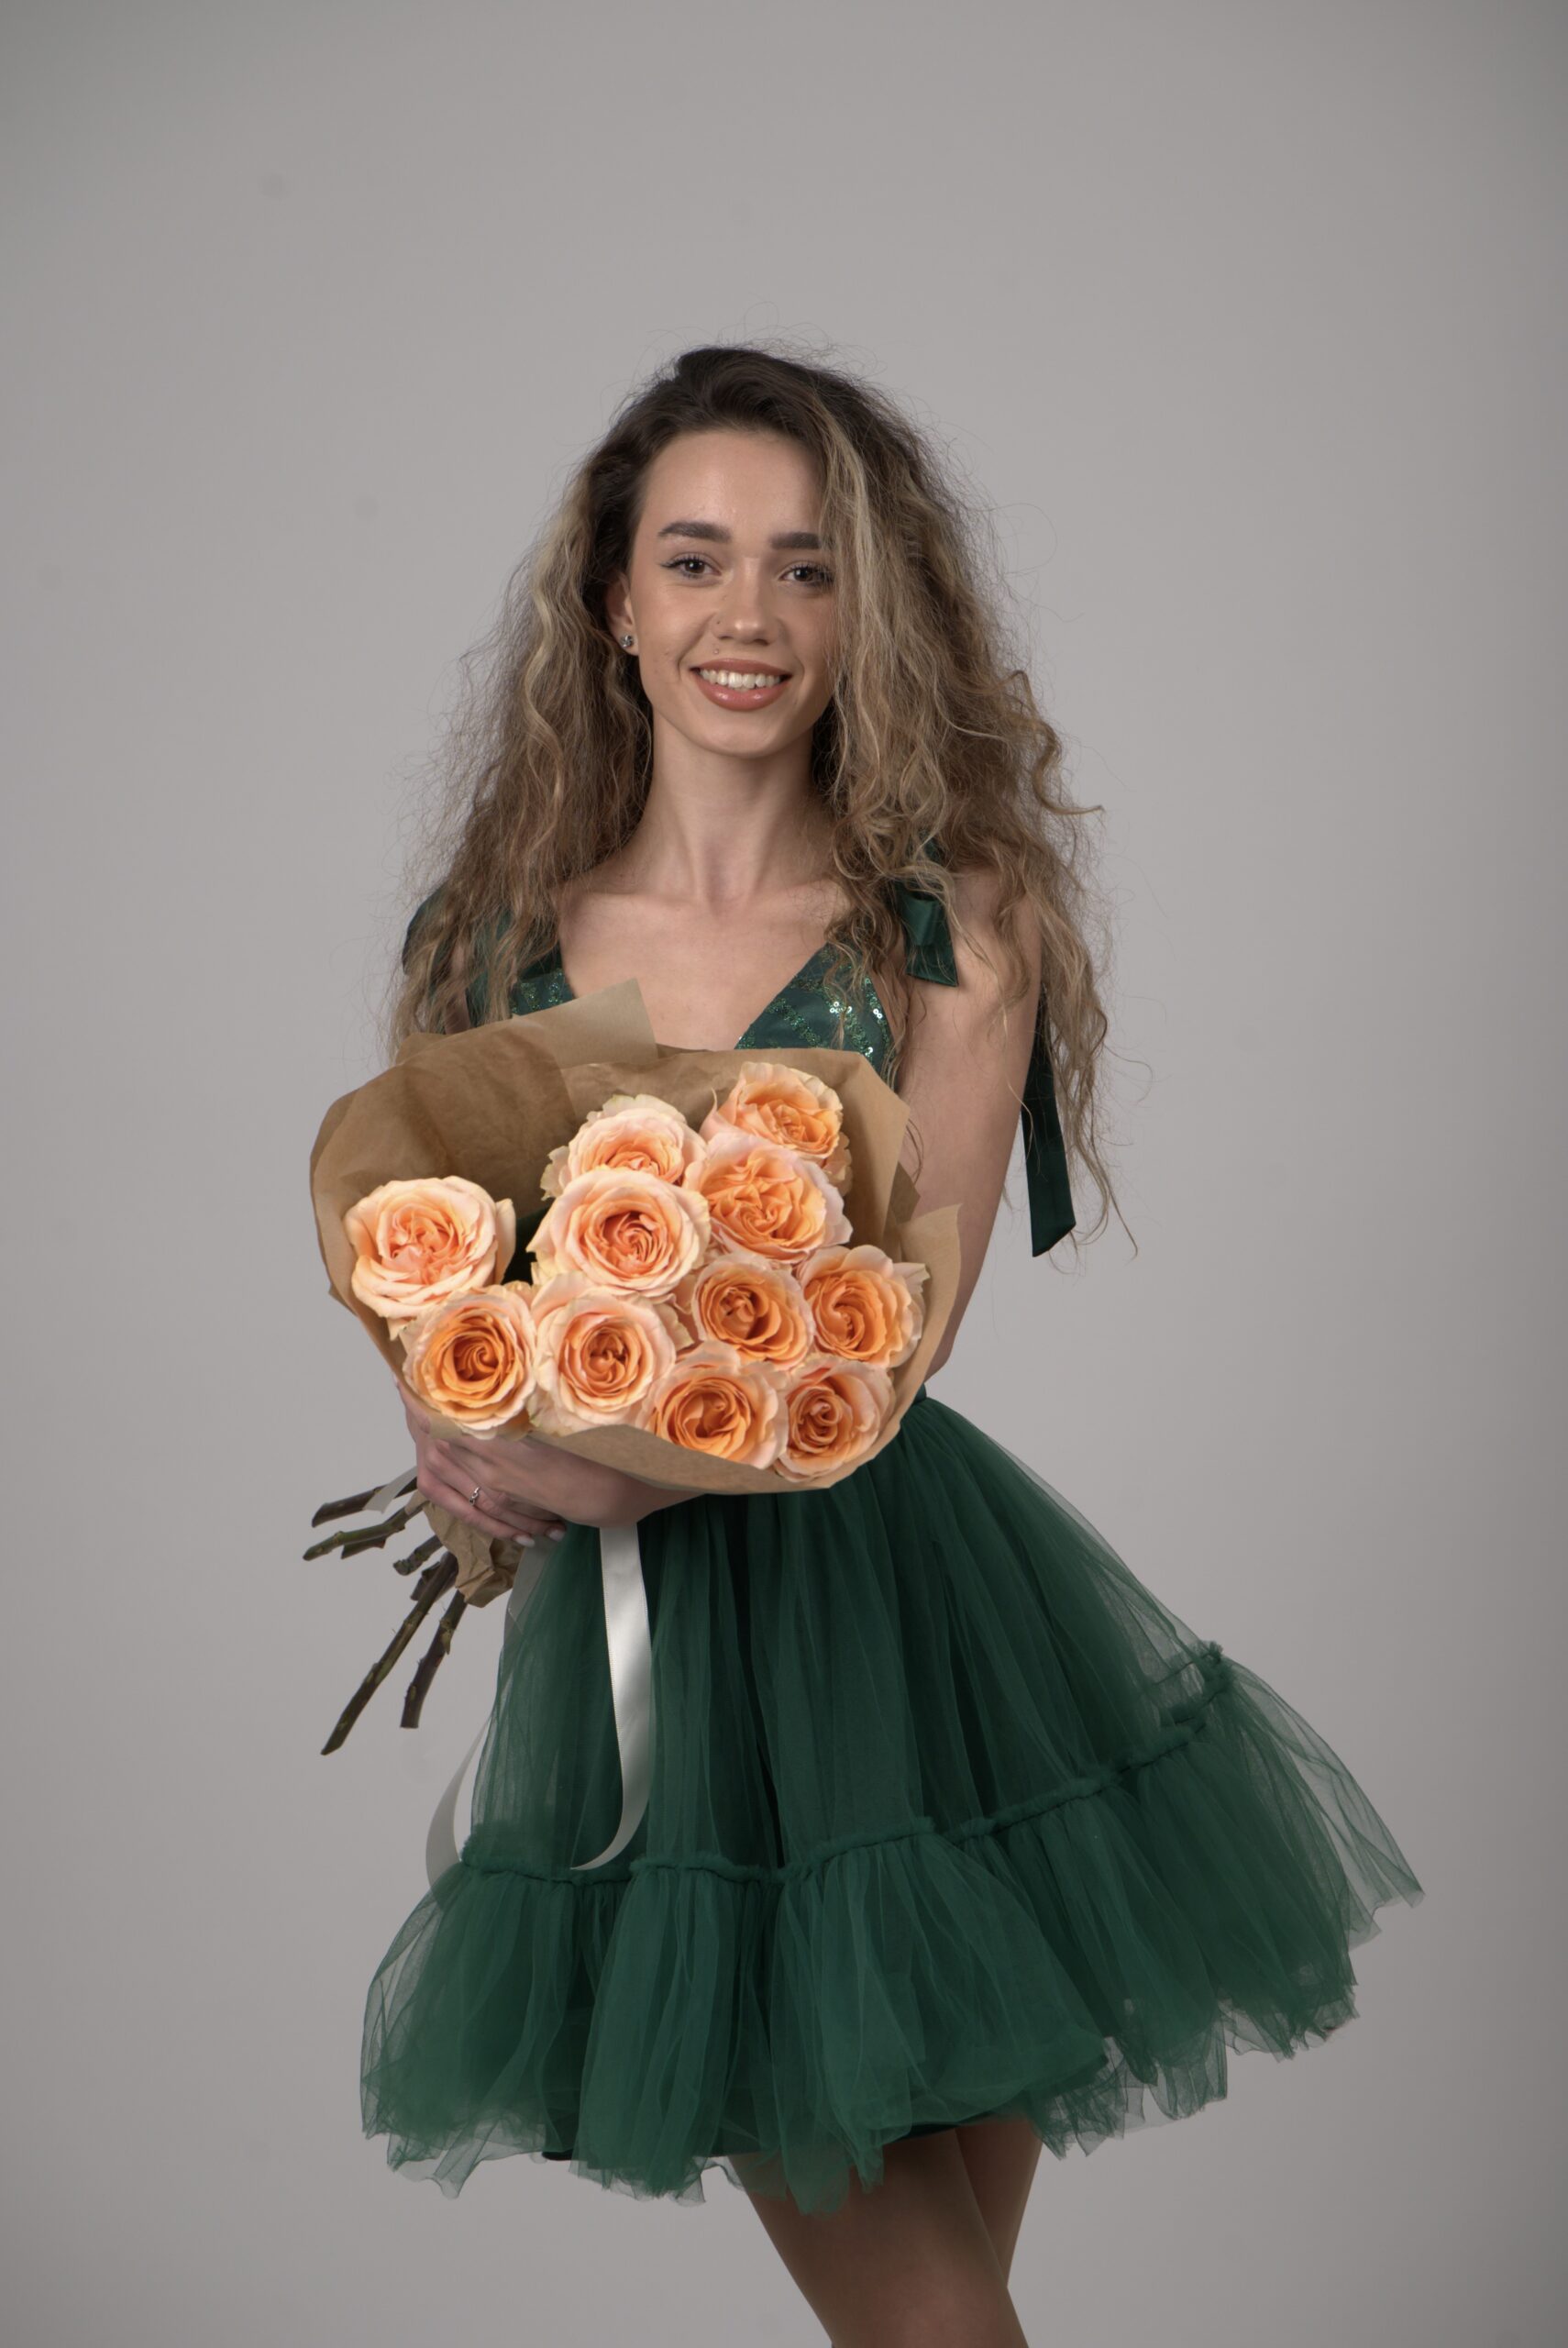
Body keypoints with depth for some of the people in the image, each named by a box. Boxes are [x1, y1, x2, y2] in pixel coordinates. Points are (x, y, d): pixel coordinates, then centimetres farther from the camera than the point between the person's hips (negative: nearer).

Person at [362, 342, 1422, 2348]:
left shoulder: (956, 923, -5)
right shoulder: (497, 937, 3)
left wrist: (631, 1468, -25)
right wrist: (460, 1427, -14)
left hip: (893, 1584, -2)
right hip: (635, 1634, 2)